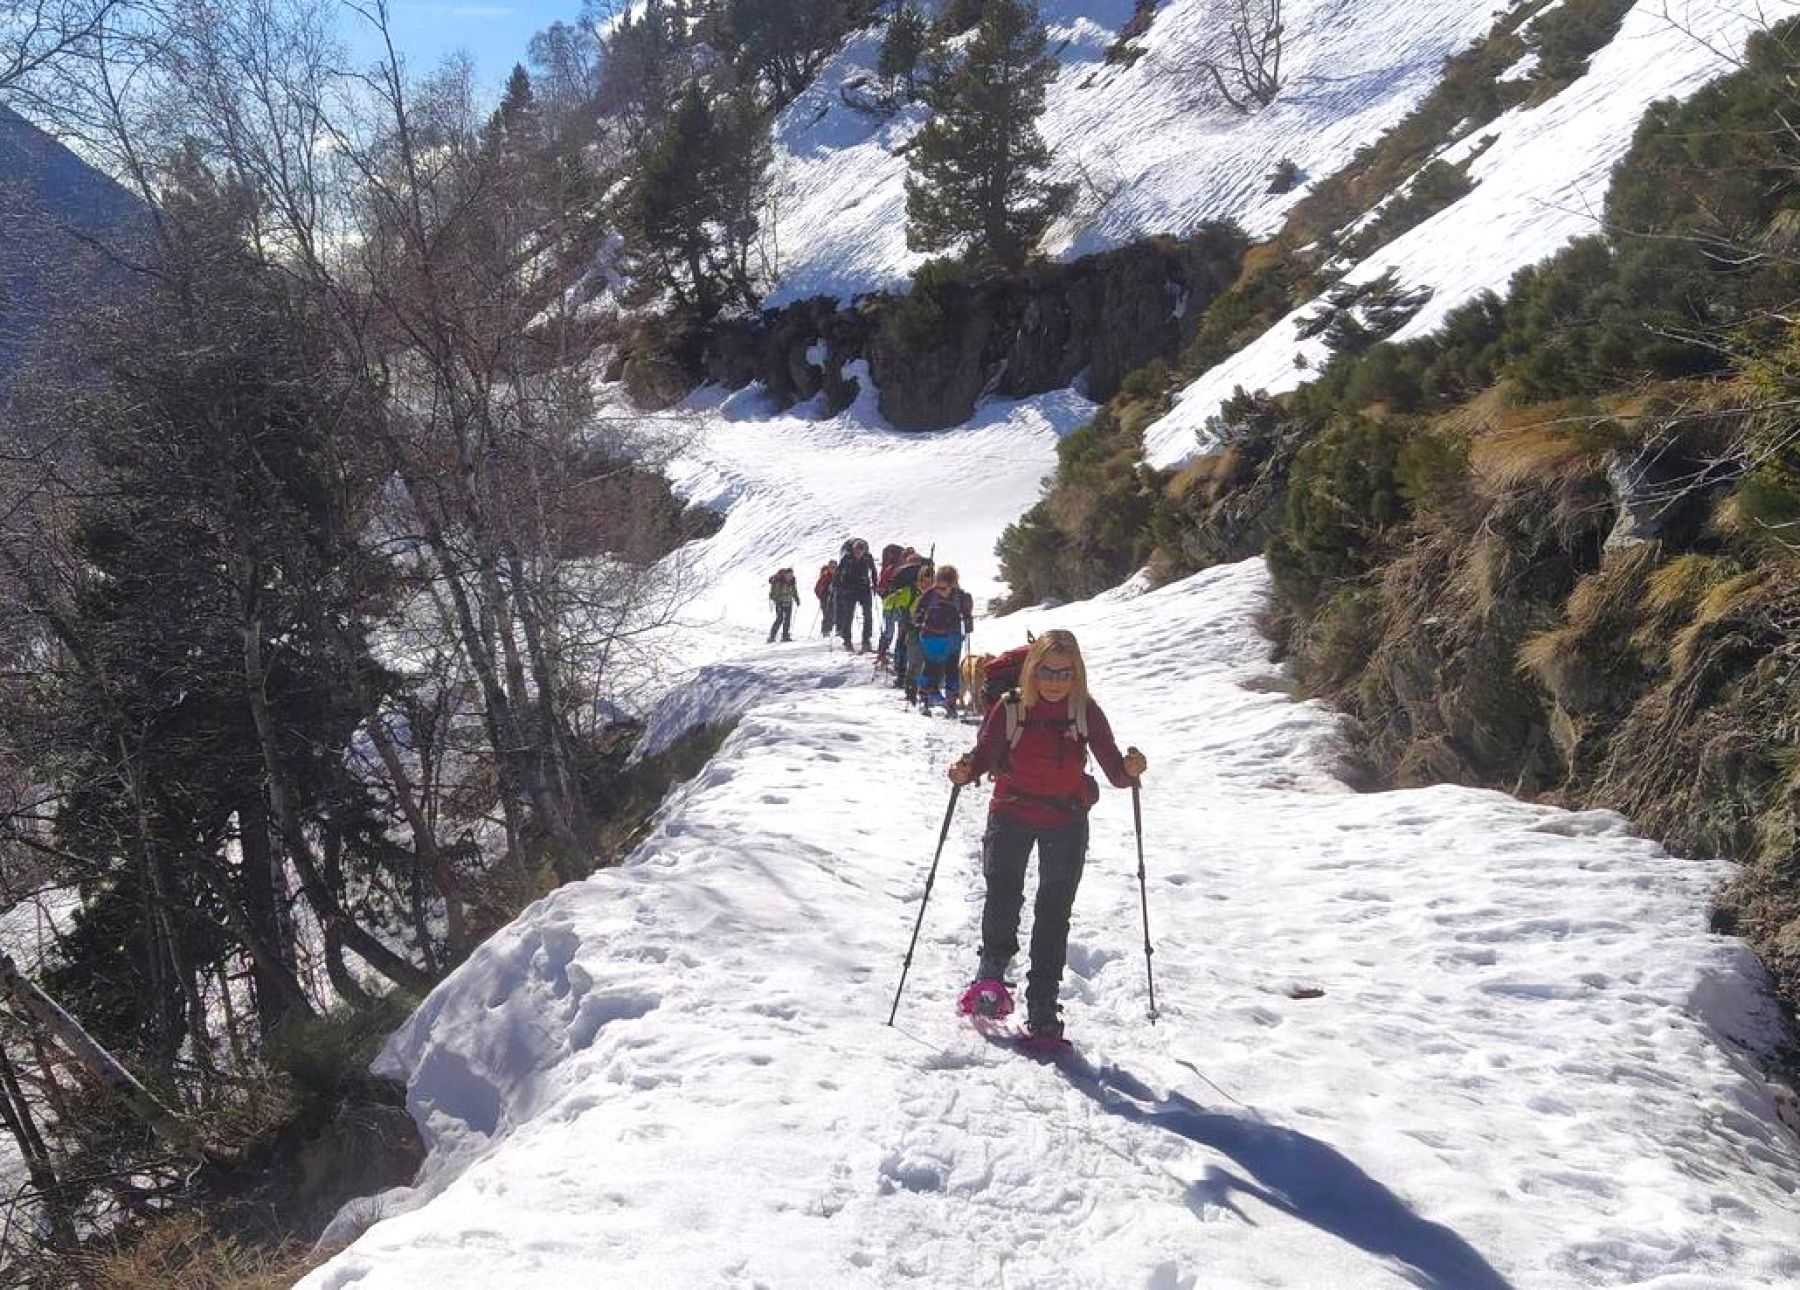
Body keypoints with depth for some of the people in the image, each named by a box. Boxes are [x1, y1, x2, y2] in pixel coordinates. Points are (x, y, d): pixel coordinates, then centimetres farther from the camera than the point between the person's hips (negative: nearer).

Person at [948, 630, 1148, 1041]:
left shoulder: (1086, 712, -8)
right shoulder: (1011, 709, -10)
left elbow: (1114, 768, -10)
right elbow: (984, 754, -8)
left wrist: (1129, 770, -32)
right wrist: (966, 771, -29)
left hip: (1067, 821, 1)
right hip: (1012, 813, -1)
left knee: (1054, 914, 3)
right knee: (1003, 893, -22)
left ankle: (1042, 1013, 11)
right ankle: (992, 968, 5)